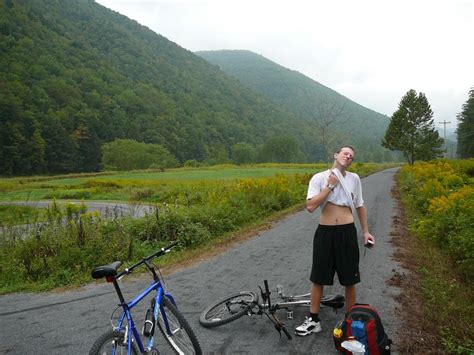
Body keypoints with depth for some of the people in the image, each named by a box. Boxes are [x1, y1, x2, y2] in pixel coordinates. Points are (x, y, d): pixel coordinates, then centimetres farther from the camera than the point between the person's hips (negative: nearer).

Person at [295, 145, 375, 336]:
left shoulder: (354, 178, 4)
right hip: (325, 232, -1)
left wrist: (365, 231, 14)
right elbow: (310, 206, -15)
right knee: (318, 278, 7)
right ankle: (313, 320, 22)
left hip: (347, 232, 1)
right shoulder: (319, 178, -4)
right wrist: (330, 186, -14)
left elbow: (360, 206, 16)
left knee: (350, 280, 9)